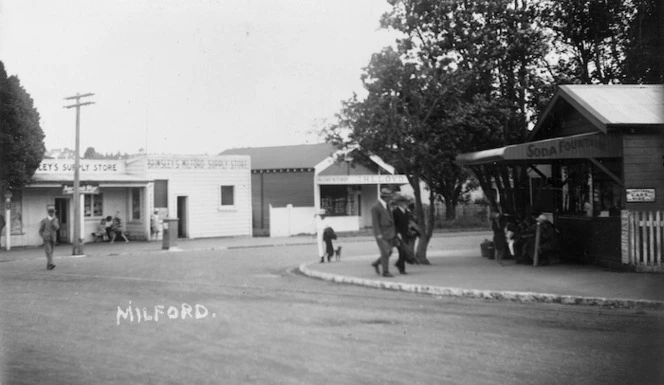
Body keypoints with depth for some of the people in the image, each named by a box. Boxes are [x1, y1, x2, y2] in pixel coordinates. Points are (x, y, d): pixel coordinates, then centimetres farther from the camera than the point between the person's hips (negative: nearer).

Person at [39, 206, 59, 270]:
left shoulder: (55, 220, 10)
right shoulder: (44, 220, 0)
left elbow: (56, 228, -8)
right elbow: (41, 230, 5)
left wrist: (53, 220, -16)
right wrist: (43, 237, -5)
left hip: (52, 239, 4)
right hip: (46, 238, -4)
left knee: (50, 253, 7)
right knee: (48, 251, -17)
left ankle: (48, 266, 15)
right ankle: (50, 264, -29)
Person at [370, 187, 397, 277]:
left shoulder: (386, 205, 11)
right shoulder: (375, 208, -15)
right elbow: (375, 222, -17)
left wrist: (394, 231, 15)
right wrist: (379, 235, -22)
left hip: (389, 233, 8)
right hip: (381, 234, -8)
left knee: (389, 252, 8)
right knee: (385, 253, -6)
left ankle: (376, 263, 27)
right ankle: (385, 272, 2)